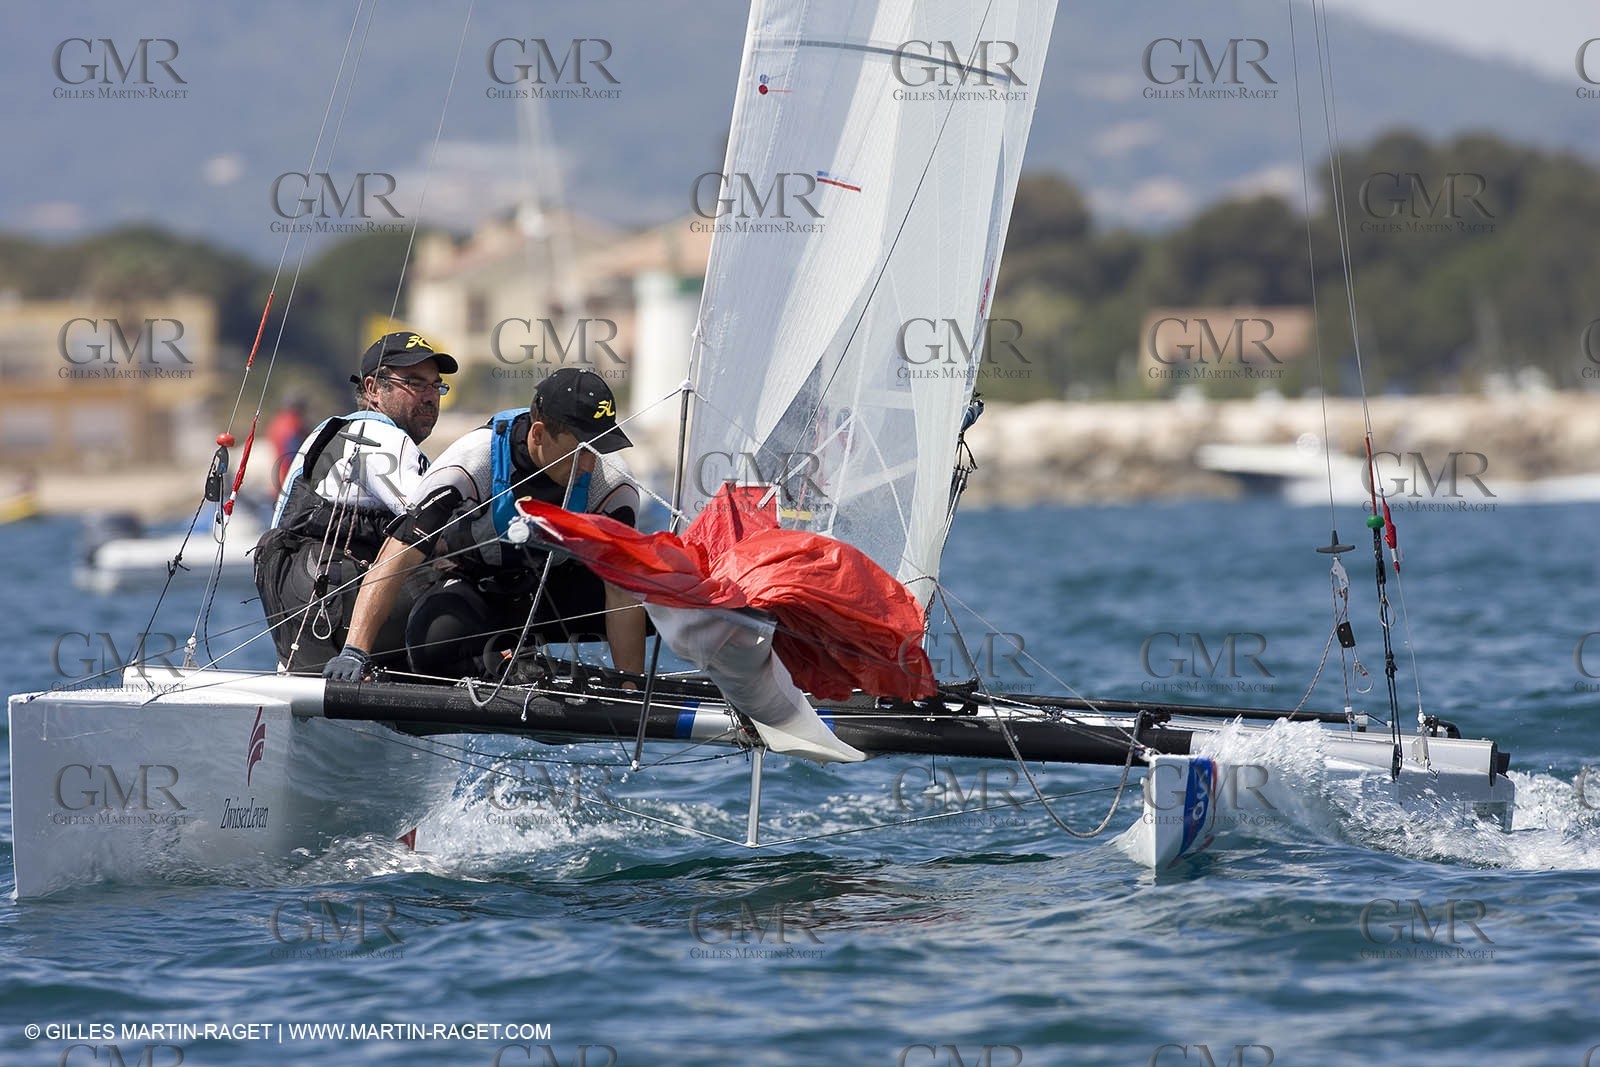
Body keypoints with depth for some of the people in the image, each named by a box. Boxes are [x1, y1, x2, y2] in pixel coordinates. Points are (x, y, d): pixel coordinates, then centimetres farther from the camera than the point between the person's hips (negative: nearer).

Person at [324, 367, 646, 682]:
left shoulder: (611, 481, -22)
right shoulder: (474, 460, -29)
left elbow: (623, 593, -22)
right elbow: (396, 559, -33)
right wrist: (355, 652, -42)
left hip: (558, 583, 3)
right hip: (475, 584, -3)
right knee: (435, 642, -38)